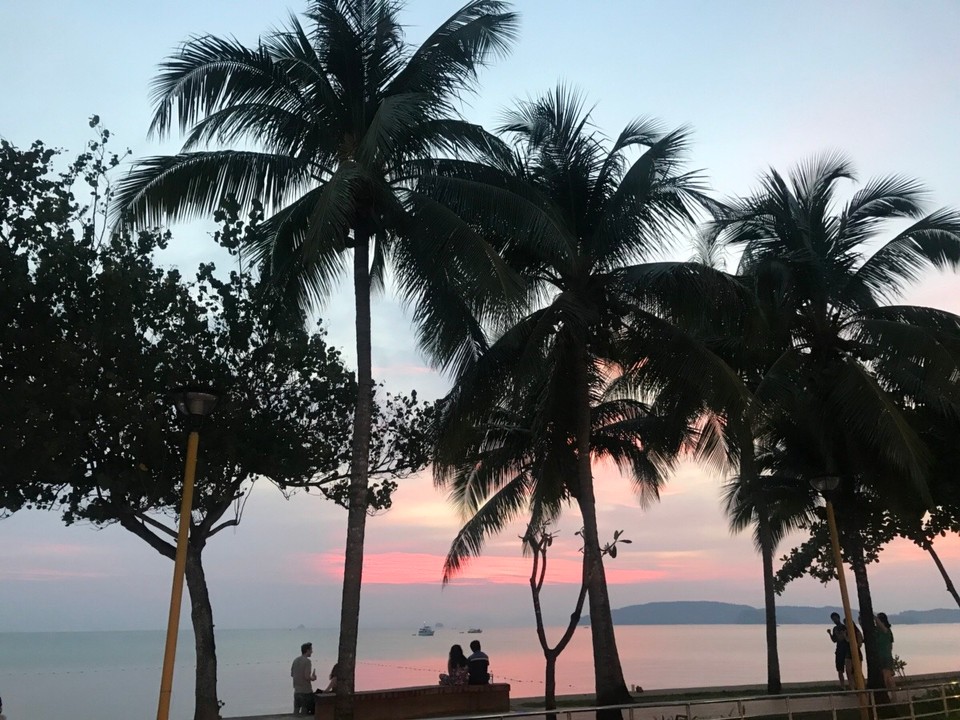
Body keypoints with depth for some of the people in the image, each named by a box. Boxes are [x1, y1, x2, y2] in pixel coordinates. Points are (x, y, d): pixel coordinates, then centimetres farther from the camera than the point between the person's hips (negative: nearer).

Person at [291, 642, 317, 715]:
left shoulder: (295, 660, 7)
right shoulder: (307, 661, -16)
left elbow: (292, 674, 14)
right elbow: (307, 677, -21)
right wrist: (313, 677, -2)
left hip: (297, 690, 7)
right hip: (306, 690, -7)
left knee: (296, 710, 13)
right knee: (304, 711, 2)